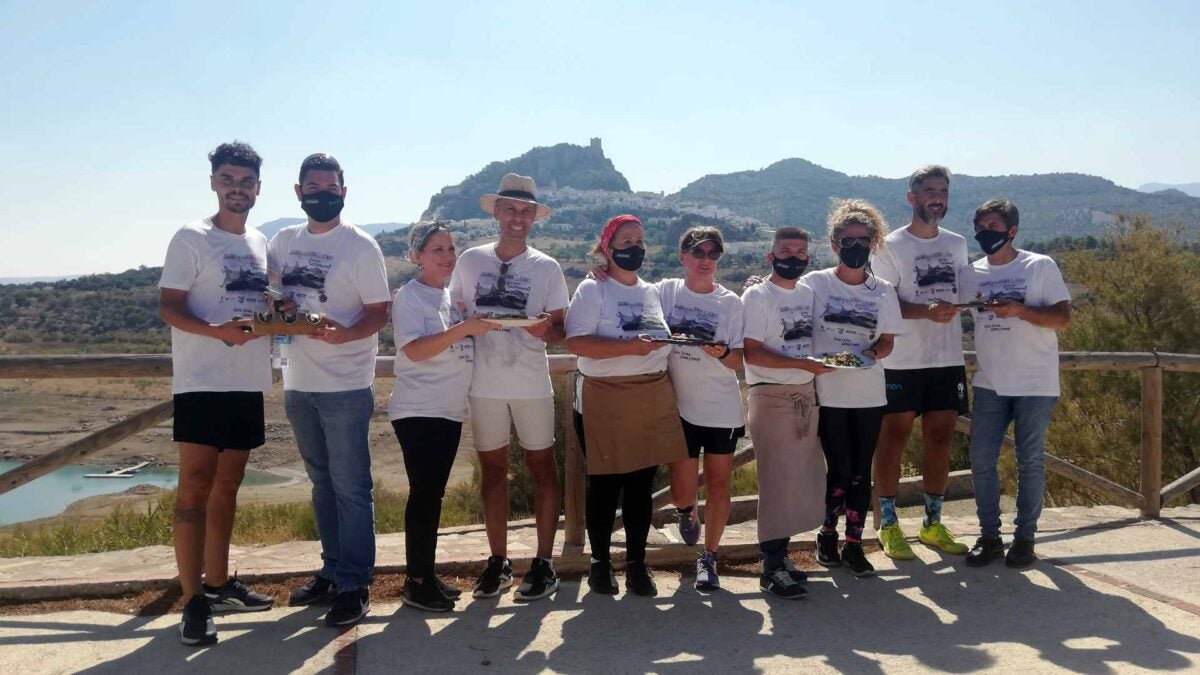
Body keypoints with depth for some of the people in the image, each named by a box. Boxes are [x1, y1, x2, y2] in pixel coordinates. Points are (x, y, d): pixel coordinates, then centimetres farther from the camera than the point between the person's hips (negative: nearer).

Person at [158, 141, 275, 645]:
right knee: (194, 489, -6)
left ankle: (219, 584, 24)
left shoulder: (262, 243, 13)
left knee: (227, 487, 13)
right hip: (201, 382, -6)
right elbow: (168, 307, -10)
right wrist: (214, 330, -28)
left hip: (249, 382, 7)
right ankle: (193, 602, -1)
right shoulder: (192, 238, -5)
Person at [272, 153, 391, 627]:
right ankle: (332, 570, 28)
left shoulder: (360, 246, -6)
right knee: (322, 483, 16)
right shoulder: (283, 241, 10)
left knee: (351, 487, -1)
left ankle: (353, 585, 7)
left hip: (346, 386, -6)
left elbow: (379, 312, -8)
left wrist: (346, 333, -27)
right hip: (298, 383, 6)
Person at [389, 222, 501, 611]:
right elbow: (415, 350, -21)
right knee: (423, 493, -5)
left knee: (433, 494, 11)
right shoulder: (409, 297, -8)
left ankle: (427, 576, 19)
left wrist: (482, 326, 2)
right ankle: (416, 583, 4)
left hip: (450, 410, 7)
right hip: (417, 411, -7)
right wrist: (465, 328, -26)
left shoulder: (452, 297, 14)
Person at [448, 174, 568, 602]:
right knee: (492, 469, 9)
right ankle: (498, 562, 20)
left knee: (542, 468, 4)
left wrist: (546, 328, -20)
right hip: (484, 383, 2)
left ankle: (544, 564, 13)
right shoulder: (470, 260, 6)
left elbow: (559, 334, 1)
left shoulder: (547, 268, 2)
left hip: (531, 384, -2)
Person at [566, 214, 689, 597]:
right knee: (605, 485, 4)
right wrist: (629, 347, -22)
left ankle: (637, 563, 19)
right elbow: (576, 343, -16)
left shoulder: (653, 292, 16)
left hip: (654, 399, 5)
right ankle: (600, 562, 19)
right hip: (605, 401, -5)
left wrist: (671, 342, 5)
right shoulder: (592, 289, -3)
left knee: (642, 484, 8)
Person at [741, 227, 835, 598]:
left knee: (803, 479, 9)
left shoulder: (810, 293, 13)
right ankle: (771, 568, 2)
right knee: (777, 481, -6)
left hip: (807, 396, 7)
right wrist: (803, 364, -19)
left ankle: (780, 553, 21)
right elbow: (752, 353, -14)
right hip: (771, 397, -7)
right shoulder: (756, 296, -6)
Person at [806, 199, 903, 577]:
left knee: (860, 472, 6)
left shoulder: (883, 291, 6)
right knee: (839, 469, -1)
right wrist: (814, 359, -18)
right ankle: (827, 534, 21)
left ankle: (854, 545, 17)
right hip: (828, 394, -3)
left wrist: (870, 354, -10)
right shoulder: (815, 283, -2)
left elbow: (888, 341, 9)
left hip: (869, 394, 3)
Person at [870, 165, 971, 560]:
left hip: (948, 360, 5)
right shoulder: (891, 246, -4)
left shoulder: (957, 245, 12)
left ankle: (933, 524, 21)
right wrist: (926, 311, -23)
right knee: (893, 440, 1)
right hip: (903, 362, -5)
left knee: (940, 440, 9)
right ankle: (889, 526, 11)